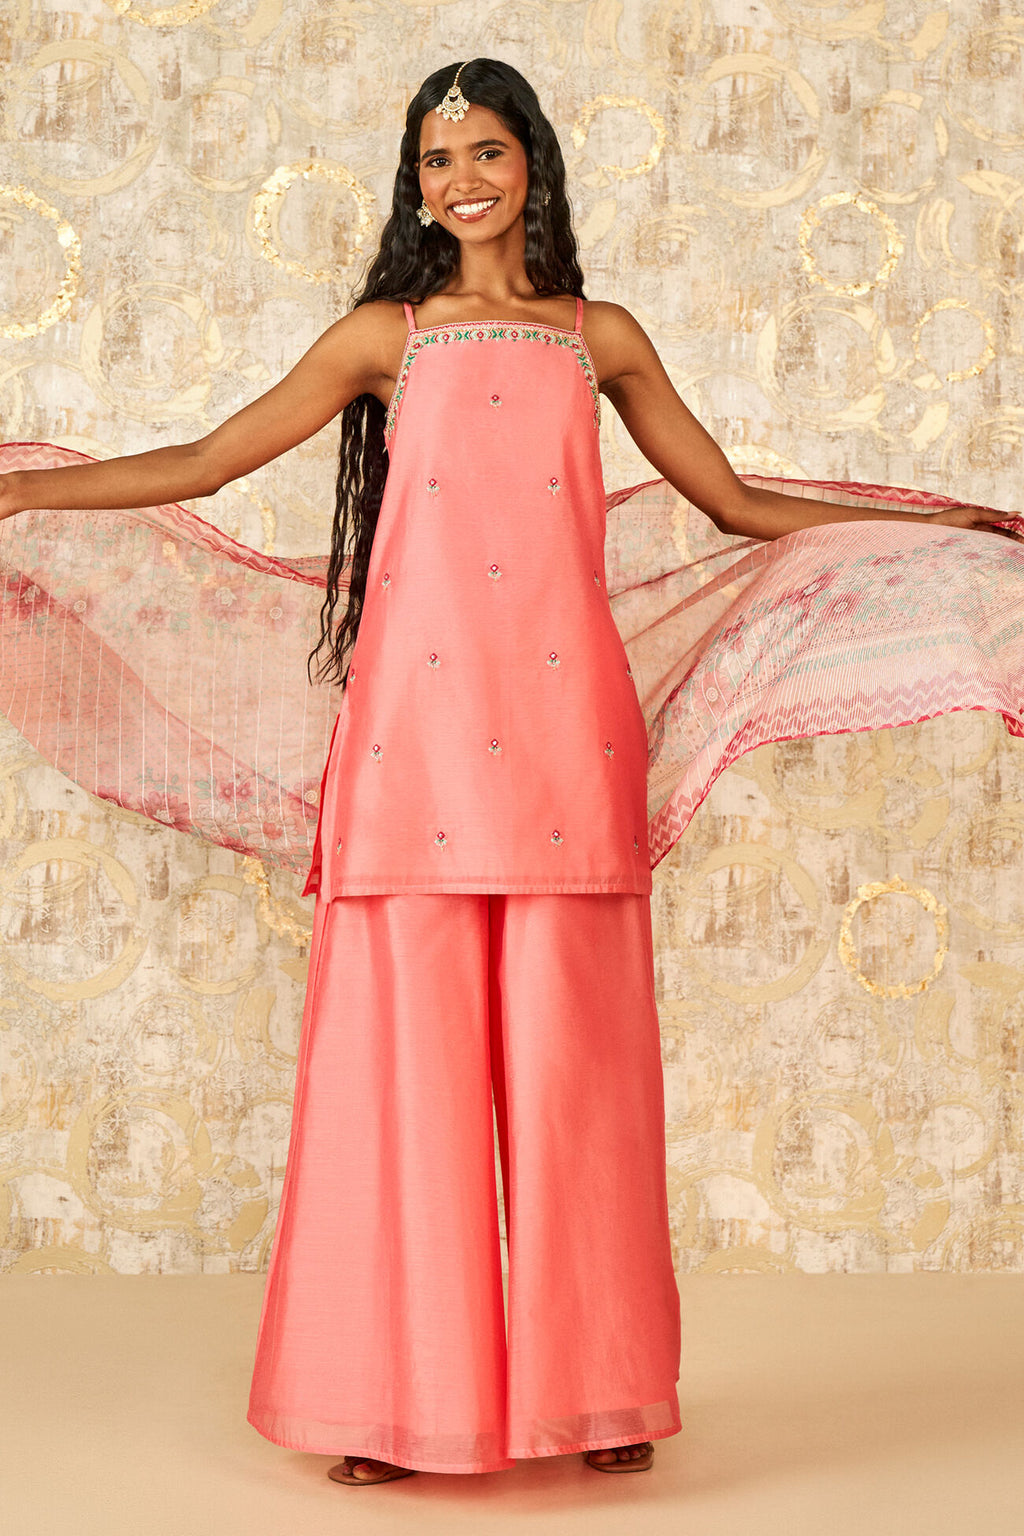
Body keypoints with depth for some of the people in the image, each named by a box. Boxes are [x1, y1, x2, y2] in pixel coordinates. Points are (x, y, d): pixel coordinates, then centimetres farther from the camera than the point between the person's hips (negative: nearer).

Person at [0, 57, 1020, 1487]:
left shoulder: (602, 338, 16)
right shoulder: (384, 336, 13)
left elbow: (743, 504, 21)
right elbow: (204, 465, 13)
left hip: (561, 731, 1)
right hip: (418, 726, 0)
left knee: (569, 1056, 0)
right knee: (409, 1052, -2)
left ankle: (596, 1388, 12)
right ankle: (402, 1396, 9)